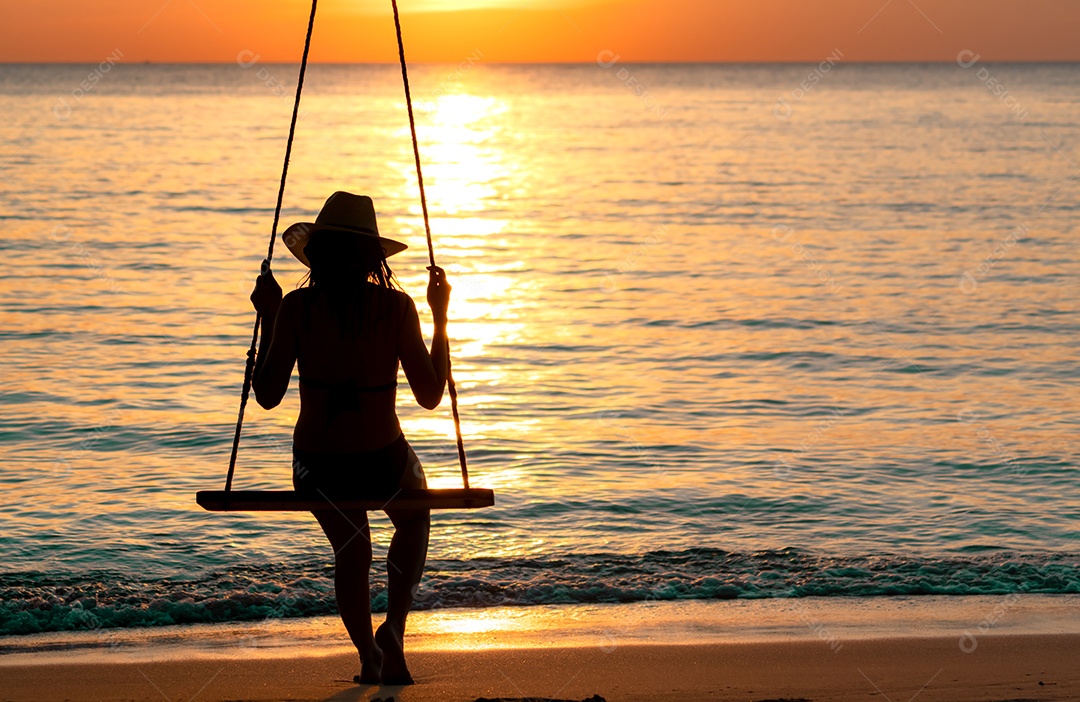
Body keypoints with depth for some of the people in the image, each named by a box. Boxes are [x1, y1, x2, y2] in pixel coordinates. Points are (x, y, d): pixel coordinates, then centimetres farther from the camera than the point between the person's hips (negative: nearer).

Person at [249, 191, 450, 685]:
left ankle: (369, 656, 26)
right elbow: (431, 396, -6)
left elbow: (267, 395, -4)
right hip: (383, 463, -1)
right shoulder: (395, 307, -12)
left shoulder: (296, 307, -11)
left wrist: (268, 317, 5)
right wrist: (441, 317, 3)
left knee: (350, 548, 32)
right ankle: (394, 628, 16)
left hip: (317, 467, 1)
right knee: (413, 517, 34)